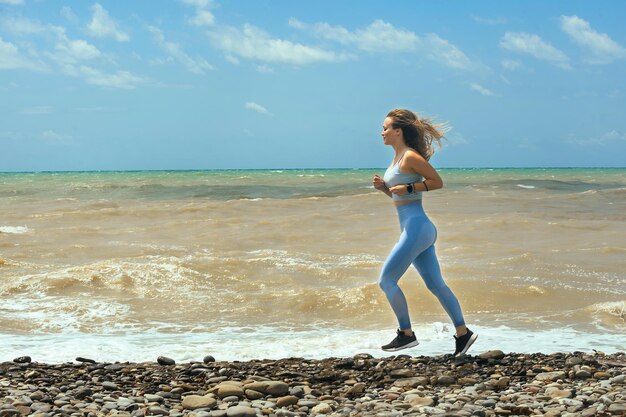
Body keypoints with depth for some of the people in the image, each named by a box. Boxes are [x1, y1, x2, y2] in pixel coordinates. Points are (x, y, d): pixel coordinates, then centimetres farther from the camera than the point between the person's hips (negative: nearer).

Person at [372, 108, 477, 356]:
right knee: (435, 284, 10)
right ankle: (463, 333, 14)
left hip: (416, 228, -10)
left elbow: (437, 182, -12)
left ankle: (406, 334, 3)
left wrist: (409, 188, -17)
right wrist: (383, 187, 6)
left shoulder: (410, 157, -12)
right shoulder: (398, 158, 16)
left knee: (386, 280, -5)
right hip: (419, 230, 10)